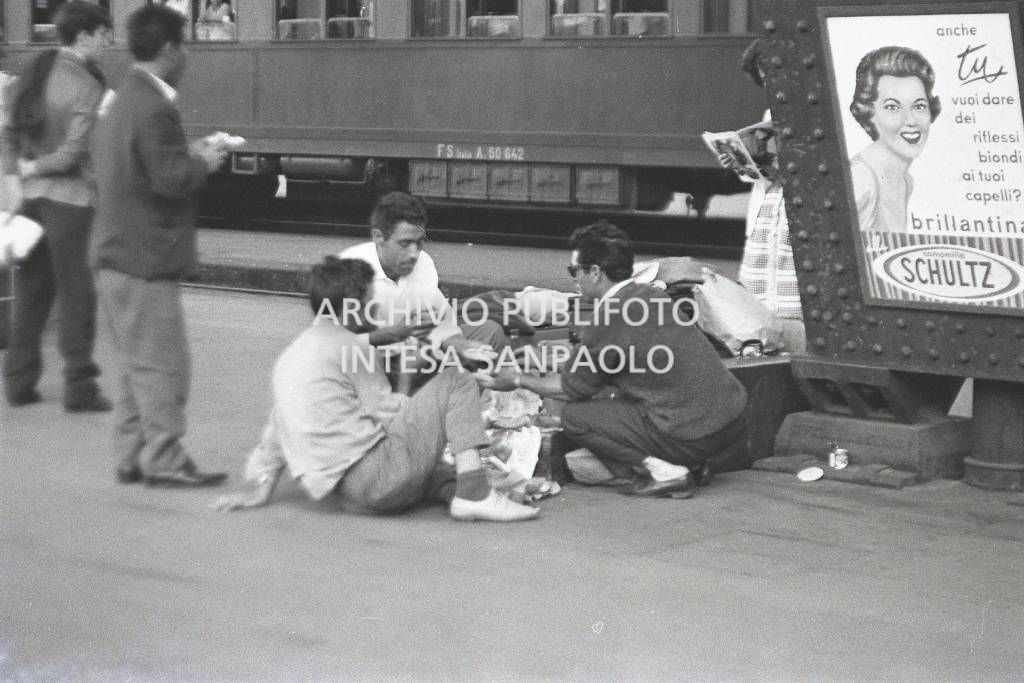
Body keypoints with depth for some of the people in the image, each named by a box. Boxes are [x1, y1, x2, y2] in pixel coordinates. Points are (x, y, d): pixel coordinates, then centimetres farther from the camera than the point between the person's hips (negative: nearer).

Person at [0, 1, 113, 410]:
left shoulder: (33, 74, 7)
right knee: (76, 293, 2)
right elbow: (73, 154, -19)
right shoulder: (87, 87, -15)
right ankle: (79, 387, 5)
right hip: (70, 197, -7)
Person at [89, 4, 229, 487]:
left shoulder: (124, 100, 15)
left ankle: (133, 456, 19)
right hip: (144, 257, -10)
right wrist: (203, 161, -5)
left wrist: (191, 154, 13)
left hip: (115, 253, 10)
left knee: (138, 364, 15)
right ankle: (164, 461, 1)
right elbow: (171, 179, -22)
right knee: (161, 364, -3)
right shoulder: (154, 108, -18)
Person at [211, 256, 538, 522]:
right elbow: (391, 415, -6)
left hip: (340, 493, 9)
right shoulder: (349, 346, -6)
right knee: (456, 381, -2)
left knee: (430, 468, 36)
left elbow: (275, 431, 23)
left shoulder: (289, 356, 20)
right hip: (373, 474, -9)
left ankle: (453, 490, 4)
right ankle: (474, 492, -12)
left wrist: (260, 489, 26)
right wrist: (405, 381, 11)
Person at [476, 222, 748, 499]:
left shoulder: (608, 320, -14)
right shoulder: (651, 295, 11)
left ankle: (665, 472, -3)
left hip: (695, 433, -8)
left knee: (574, 416, 0)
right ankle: (692, 464, 15)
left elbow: (572, 388, 1)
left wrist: (518, 380, 17)